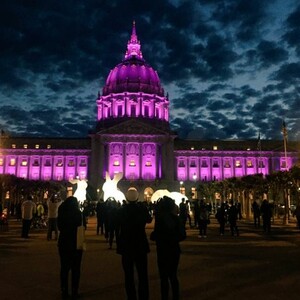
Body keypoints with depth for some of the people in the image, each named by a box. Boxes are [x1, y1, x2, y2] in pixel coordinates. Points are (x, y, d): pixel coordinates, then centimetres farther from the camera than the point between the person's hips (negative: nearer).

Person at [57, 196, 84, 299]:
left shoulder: (61, 213, -2)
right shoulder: (78, 213, -13)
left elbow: (59, 227, 8)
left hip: (63, 244, 3)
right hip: (76, 244, -3)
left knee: (64, 268, 14)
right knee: (75, 269, 8)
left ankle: (64, 291, 17)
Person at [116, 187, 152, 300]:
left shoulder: (121, 210, -7)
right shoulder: (142, 208, -9)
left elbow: (117, 228, 0)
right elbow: (149, 220, 12)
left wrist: (118, 243, 12)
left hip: (126, 246, 1)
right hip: (140, 245, 0)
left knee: (129, 276, 9)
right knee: (143, 276, 9)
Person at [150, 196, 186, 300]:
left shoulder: (160, 217, -14)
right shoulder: (176, 218, 2)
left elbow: (156, 234, -22)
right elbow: (182, 235, 3)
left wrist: (152, 235, -1)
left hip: (164, 251, -6)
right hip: (175, 250, 6)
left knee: (164, 277, 5)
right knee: (173, 276, 18)